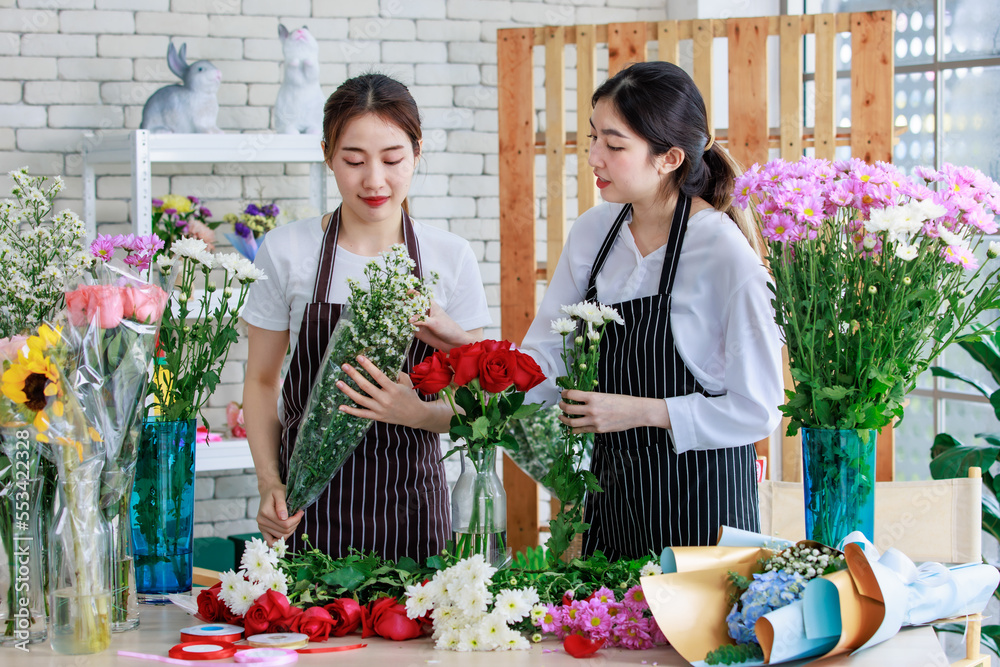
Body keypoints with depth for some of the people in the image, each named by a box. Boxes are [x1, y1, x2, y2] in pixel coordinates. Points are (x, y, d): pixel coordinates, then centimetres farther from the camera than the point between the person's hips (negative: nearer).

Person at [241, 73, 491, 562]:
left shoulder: (451, 257, 1)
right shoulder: (286, 251, -1)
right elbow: (262, 379, 8)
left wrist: (418, 413, -18)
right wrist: (269, 483, -6)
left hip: (410, 503, 1)